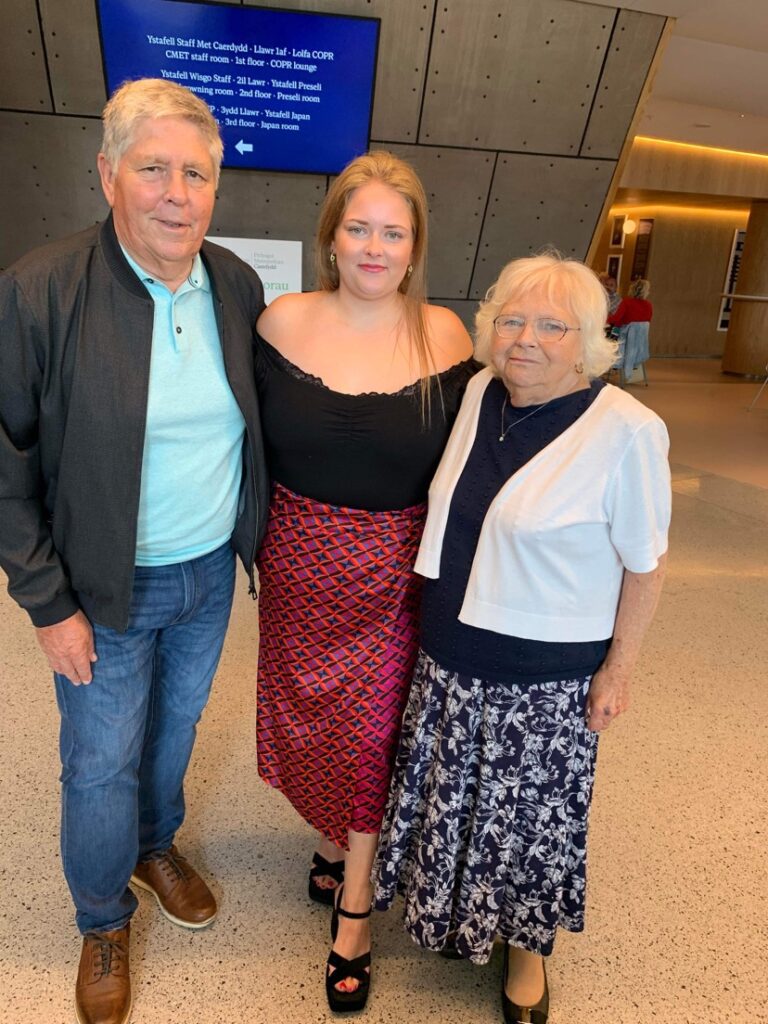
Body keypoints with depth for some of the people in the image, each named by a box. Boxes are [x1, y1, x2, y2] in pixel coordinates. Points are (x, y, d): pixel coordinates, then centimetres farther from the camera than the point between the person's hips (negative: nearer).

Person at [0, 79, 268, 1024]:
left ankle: (156, 846, 55)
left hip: (210, 572, 4)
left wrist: (253, 533, 6)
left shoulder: (238, 284, -4)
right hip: (108, 591, -4)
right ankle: (103, 921, 44)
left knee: (174, 728, 25)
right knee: (101, 767, 14)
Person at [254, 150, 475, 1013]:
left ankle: (354, 909, 32)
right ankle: (335, 838, 48)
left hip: (396, 573, -1)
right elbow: (253, 443, 4)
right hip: (298, 561, 2)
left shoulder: (444, 336, -8)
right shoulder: (283, 321, -5)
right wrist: (254, 543, 5)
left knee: (371, 731, 9)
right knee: (307, 713, 17)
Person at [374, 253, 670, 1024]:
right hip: (449, 649, 6)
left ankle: (526, 947, 45)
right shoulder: (480, 392, -2)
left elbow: (644, 563, -11)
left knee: (530, 812, 15)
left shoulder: (625, 430, -20)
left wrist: (618, 669, -7)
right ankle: (457, 913, 53)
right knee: (451, 794, 23)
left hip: (546, 671, -5)